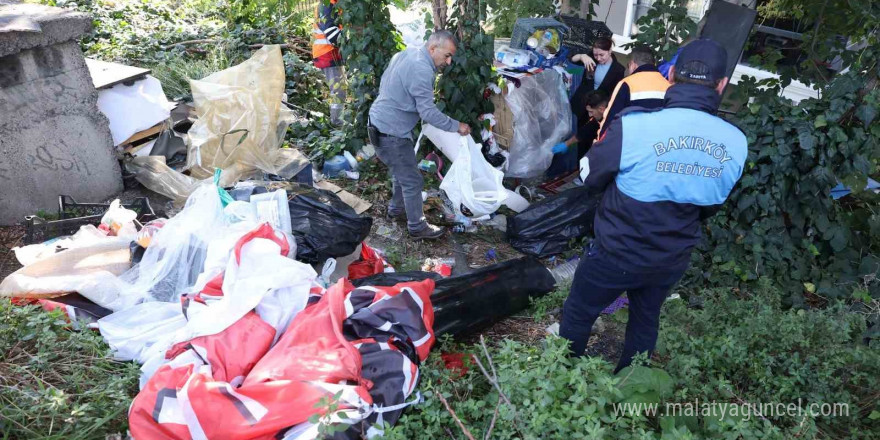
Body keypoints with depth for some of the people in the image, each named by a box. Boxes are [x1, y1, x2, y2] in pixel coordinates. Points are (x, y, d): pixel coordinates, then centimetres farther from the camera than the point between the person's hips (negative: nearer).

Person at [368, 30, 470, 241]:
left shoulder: (406, 53, 6)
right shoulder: (422, 70, -24)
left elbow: (383, 82, 17)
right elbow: (428, 113, -25)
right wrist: (457, 126, -15)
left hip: (380, 122, 10)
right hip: (391, 133, -10)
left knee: (402, 173, 25)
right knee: (413, 181, 1)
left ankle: (396, 209, 43)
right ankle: (417, 227, 14)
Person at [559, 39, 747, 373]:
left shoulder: (633, 126, -27)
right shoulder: (736, 143, -11)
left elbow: (591, 179, -10)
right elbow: (710, 207, 4)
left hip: (617, 253, -4)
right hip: (673, 259, 5)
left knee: (577, 315, 19)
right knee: (645, 321, 27)